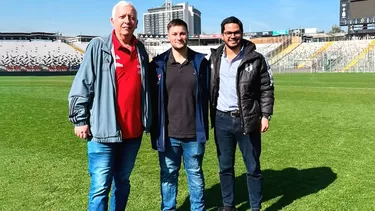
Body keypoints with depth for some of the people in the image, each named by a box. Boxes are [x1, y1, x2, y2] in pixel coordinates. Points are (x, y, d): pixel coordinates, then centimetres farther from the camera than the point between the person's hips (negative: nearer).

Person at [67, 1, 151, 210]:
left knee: (122, 181, 18)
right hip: (103, 131, -4)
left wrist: (147, 120, 15)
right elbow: (81, 86, -5)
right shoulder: (98, 47, -5)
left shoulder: (141, 51, 9)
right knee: (100, 186, -1)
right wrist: (80, 120, -8)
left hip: (133, 131, 5)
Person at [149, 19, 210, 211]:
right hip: (168, 133, 0)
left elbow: (207, 94, 6)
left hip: (194, 133, 0)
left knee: (195, 174, 15)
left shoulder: (200, 62, 1)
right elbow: (152, 98, 2)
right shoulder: (158, 64, -1)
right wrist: (155, 127, -2)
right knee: (168, 175, 14)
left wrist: (204, 125, 4)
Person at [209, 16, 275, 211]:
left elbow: (267, 89, -2)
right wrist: (208, 115, 5)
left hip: (247, 120, -3)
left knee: (253, 168, 7)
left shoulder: (256, 59, -4)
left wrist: (266, 115, -9)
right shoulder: (214, 58, 6)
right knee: (225, 166, 13)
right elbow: (208, 87, 10)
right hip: (222, 120, 3)